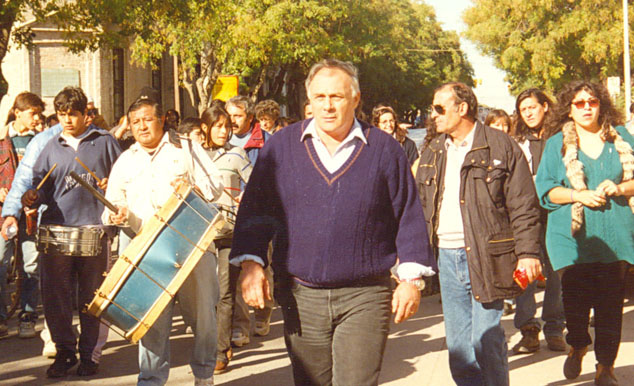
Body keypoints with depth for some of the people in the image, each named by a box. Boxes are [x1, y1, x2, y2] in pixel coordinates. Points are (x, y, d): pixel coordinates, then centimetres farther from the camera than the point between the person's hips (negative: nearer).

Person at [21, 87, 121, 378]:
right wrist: (32, 197, -10)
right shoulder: (51, 147, 14)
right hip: (56, 231, 2)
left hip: (94, 232, -2)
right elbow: (41, 186, 12)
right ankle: (65, 351, 18)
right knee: (54, 296, 2)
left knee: (91, 297, 5)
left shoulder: (104, 142, 8)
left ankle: (88, 354, 18)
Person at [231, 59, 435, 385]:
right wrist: (251, 264, -5)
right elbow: (254, 210, 8)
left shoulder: (384, 150, 3)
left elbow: (408, 217, 6)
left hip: (364, 297, -2)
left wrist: (411, 279, 1)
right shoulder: (281, 147, 6)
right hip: (301, 296, 2)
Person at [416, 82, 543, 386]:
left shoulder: (500, 146, -3)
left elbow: (523, 206, -5)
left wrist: (528, 252, -12)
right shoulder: (432, 150, 14)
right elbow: (420, 206, 18)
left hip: (486, 256, -6)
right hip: (446, 257, 6)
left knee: (486, 339, -5)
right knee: (457, 342, 10)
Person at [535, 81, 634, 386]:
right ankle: (577, 347, 29)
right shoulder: (557, 143, 7)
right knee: (576, 294, -3)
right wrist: (578, 195, -13)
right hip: (572, 235, -1)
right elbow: (545, 189, 2)